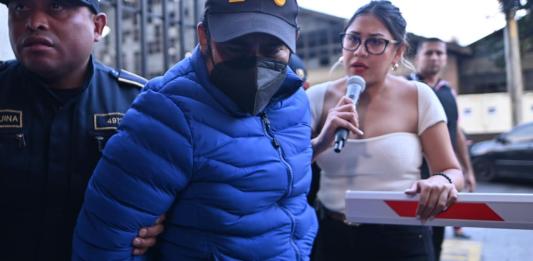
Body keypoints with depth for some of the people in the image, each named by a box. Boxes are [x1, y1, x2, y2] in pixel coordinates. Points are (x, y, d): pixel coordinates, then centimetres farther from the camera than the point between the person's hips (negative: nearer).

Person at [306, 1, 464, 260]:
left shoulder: (419, 97, -5)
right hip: (331, 238, 2)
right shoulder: (319, 97, -3)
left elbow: (452, 172, -2)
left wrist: (442, 182, -26)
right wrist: (320, 143, -24)